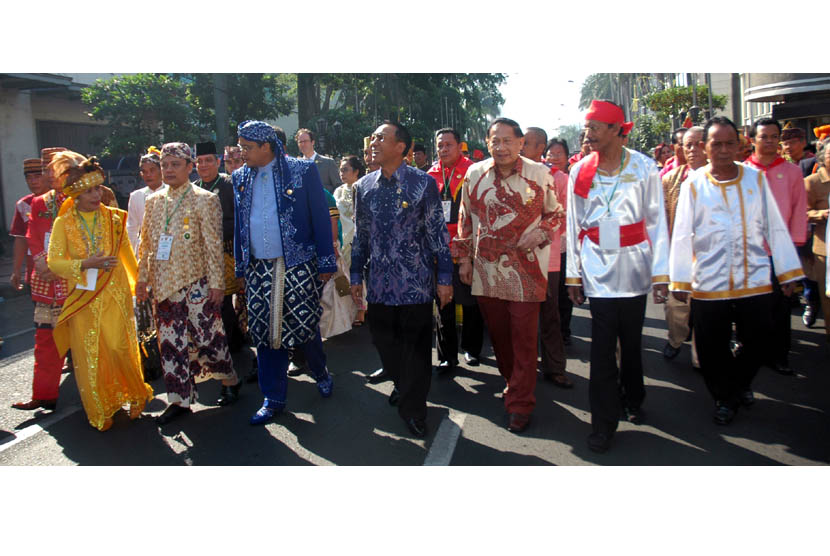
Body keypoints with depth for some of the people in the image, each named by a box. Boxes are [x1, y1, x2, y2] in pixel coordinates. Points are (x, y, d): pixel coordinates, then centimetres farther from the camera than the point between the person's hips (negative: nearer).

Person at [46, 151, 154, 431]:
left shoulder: (113, 217, 2)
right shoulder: (64, 222, -1)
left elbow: (127, 253, 12)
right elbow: (54, 261, -5)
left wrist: (140, 281, 18)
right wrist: (86, 264, -19)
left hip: (115, 293, 0)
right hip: (83, 297, 0)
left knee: (120, 347, -4)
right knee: (89, 354, 5)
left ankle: (135, 396, 22)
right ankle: (100, 410, 22)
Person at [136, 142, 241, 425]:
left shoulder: (204, 199, -4)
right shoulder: (153, 201, 12)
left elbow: (214, 245, -8)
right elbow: (145, 243, 15)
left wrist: (216, 283, -12)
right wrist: (142, 278, 10)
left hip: (196, 282, -5)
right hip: (164, 284, 5)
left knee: (206, 337, -1)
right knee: (170, 342, 7)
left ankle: (229, 380, 24)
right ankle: (180, 400, 17)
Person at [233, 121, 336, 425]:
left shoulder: (303, 170, -4)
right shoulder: (241, 177, 10)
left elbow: (320, 217, -3)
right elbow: (239, 224, 16)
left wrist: (326, 262, -6)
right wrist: (241, 267, 13)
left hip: (298, 266, -4)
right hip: (258, 269, 4)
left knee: (304, 329, 2)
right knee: (265, 333, 6)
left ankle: (321, 372, 32)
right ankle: (273, 399, 20)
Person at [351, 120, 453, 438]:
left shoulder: (423, 183, -5)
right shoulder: (364, 186, 8)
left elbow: (437, 232, -3)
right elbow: (361, 234, 14)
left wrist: (444, 278, -5)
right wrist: (356, 275, 13)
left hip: (416, 281, -4)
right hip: (379, 283, 4)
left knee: (415, 346, 4)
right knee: (383, 341, 12)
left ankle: (412, 409, 21)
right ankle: (402, 385, 40)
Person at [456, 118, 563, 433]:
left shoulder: (539, 174, -1)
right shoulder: (475, 174, 5)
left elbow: (555, 213, 8)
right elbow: (465, 219, 12)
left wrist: (539, 233, -11)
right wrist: (464, 257, 9)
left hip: (526, 268, -2)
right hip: (485, 268, 3)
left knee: (524, 338, 0)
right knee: (497, 333, 13)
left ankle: (520, 404, 12)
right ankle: (514, 383, 35)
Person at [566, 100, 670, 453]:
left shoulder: (644, 167, -1)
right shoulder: (579, 171, 2)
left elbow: (657, 222, 1)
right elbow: (573, 226, 7)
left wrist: (660, 272, -3)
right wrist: (573, 274, 6)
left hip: (634, 268, 0)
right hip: (598, 270, 0)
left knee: (632, 341, 12)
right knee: (602, 348, -3)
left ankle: (632, 401, 37)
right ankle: (603, 423, 8)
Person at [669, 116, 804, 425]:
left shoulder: (756, 178, 5)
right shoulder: (694, 184, -1)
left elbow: (775, 227, 8)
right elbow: (682, 235, -1)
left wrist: (788, 271, 7)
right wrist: (680, 280, -2)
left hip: (755, 282, 2)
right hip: (708, 284, -2)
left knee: (756, 343, 10)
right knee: (712, 351, 7)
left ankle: (739, 384, 39)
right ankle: (724, 396, 31)